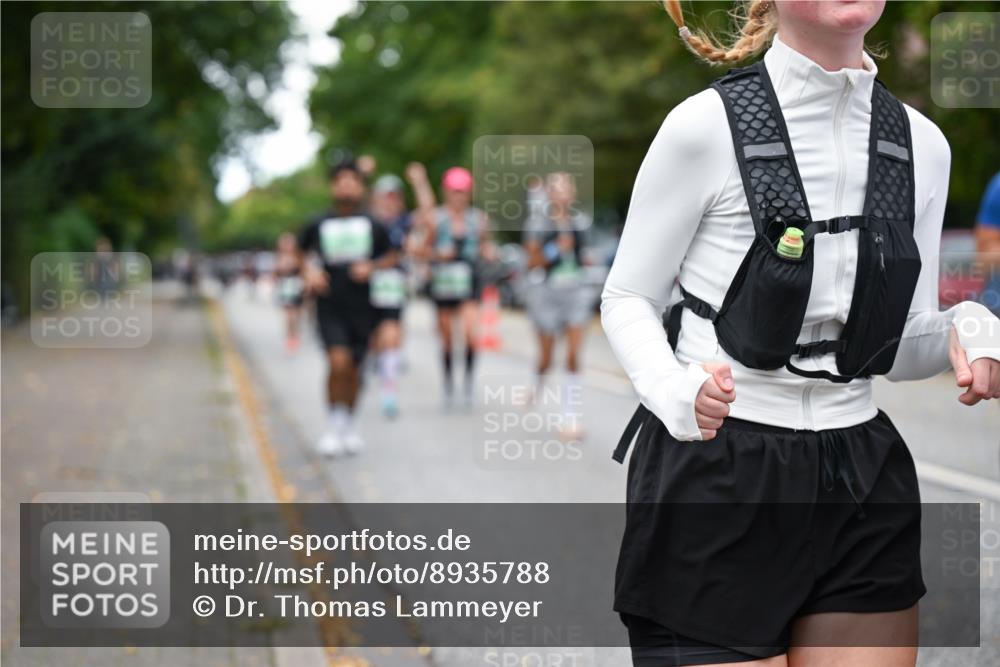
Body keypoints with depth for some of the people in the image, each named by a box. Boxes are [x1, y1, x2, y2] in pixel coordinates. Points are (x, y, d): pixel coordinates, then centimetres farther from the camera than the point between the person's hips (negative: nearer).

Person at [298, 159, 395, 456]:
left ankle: (350, 424, 28)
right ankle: (334, 424, -1)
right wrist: (309, 273, 2)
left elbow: (391, 257, 12)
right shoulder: (318, 225, 3)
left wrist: (372, 267, -6)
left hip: (363, 306, 1)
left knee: (354, 368, 7)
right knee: (338, 362, -18)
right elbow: (303, 253, 20)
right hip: (330, 306, -1)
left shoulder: (373, 225, 3)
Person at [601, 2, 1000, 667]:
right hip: (714, 486, -4)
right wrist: (676, 390, -22)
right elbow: (627, 299, -2)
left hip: (860, 486, 5)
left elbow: (903, 344, 11)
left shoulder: (922, 143, 6)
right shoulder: (706, 125, -9)